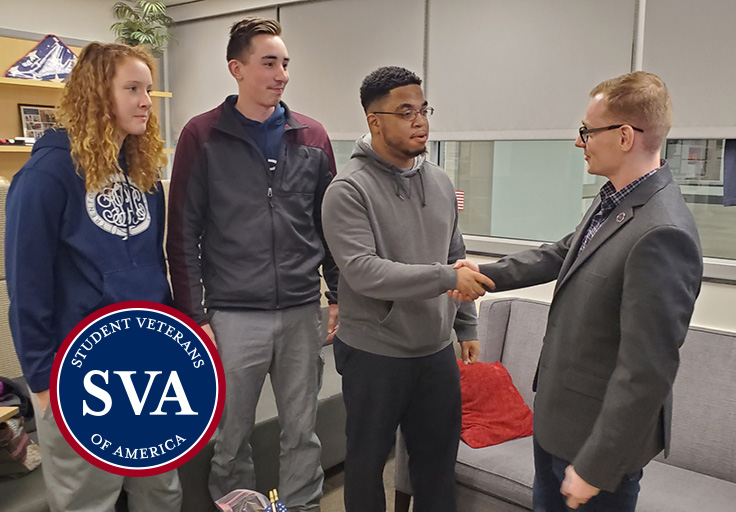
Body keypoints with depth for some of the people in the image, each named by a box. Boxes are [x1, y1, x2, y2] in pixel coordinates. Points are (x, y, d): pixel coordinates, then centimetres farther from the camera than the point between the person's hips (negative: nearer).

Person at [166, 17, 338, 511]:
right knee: (231, 437, 12)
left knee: (303, 433, 13)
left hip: (302, 312, 3)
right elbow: (183, 234, -3)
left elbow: (329, 224, 11)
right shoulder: (202, 136, -2)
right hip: (234, 316, -2)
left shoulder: (312, 136, 7)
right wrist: (195, 315, -6)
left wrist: (339, 295, 8)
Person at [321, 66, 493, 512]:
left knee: (439, 459, 18)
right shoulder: (349, 190, -14)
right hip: (374, 354, -5)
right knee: (368, 461, 13)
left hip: (437, 350, 6)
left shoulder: (440, 181, 6)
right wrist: (445, 278, -28)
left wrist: (467, 327, 14)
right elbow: (363, 272, -25)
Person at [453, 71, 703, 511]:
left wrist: (595, 466, -22)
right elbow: (562, 255, 17)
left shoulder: (662, 234, -30)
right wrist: (485, 275, 9)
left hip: (604, 431, -9)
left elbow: (646, 371, -29)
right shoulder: (612, 199, 0)